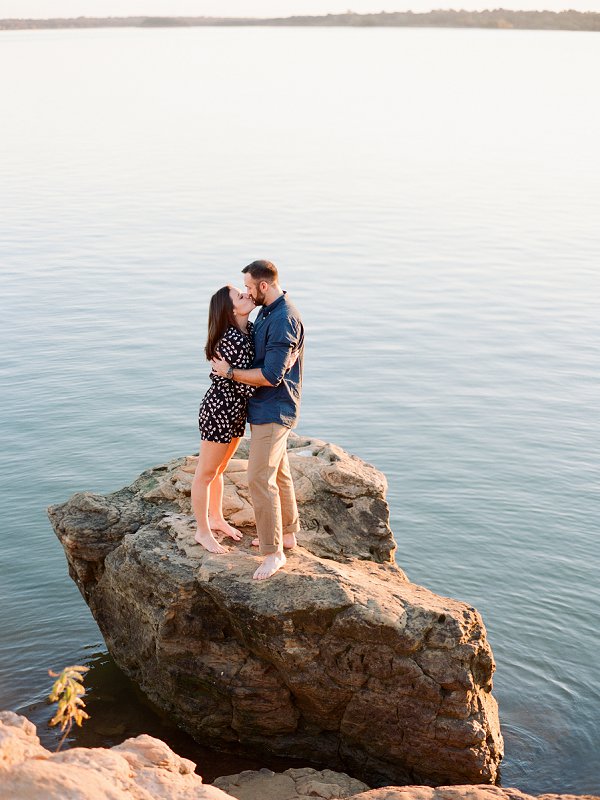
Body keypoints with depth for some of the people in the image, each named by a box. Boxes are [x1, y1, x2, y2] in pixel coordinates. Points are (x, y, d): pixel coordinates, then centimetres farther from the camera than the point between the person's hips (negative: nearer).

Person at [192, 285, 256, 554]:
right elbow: (244, 384, -25)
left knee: (219, 469, 24)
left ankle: (216, 518, 41)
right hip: (219, 410, -9)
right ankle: (202, 531, 20)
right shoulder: (233, 340, -26)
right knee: (206, 473, 8)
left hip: (235, 411, 9)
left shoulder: (250, 329, 1)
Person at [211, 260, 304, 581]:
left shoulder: (284, 320, -24)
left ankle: (273, 551, -1)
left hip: (272, 410, -10)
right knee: (278, 472, 19)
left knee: (260, 479, -9)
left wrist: (229, 372, -16)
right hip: (266, 407, 10)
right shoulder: (267, 312, 8)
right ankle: (287, 533, 33)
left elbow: (271, 376, -27)